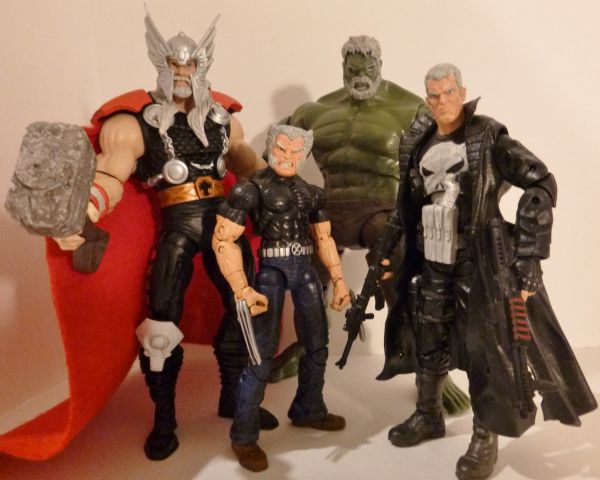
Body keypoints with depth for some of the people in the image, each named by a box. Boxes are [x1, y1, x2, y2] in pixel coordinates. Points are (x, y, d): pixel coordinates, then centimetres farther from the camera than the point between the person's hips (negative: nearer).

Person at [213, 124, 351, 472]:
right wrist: (243, 290, -22)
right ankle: (244, 436, 6)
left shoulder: (311, 192, 9)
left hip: (304, 268, 6)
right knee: (263, 350, -7)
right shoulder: (253, 188, -8)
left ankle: (309, 411, 35)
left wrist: (339, 279, 9)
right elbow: (223, 239, -14)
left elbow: (324, 238, 16)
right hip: (272, 268, -6)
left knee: (317, 344, 14)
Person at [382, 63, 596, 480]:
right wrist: (400, 249, 11)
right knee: (428, 342, 15)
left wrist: (526, 253, -16)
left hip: (480, 263, -5)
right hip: (430, 262, 5)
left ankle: (485, 440, 19)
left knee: (486, 348, 1)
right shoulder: (418, 142, 7)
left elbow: (541, 185, -11)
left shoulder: (488, 138, -8)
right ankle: (428, 416, 36)